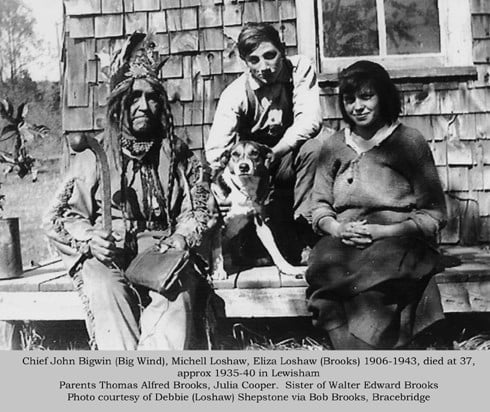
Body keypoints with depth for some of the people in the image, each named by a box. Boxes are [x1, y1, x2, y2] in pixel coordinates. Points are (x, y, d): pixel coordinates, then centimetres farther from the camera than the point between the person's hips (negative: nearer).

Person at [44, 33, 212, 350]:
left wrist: (180, 240, -15)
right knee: (105, 290, -33)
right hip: (106, 256, 0)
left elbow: (196, 211, 7)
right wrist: (90, 238, -12)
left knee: (178, 294, -32)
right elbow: (66, 214, 9)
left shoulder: (178, 156, 14)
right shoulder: (94, 155, 12)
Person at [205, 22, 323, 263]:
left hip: (290, 158, 0)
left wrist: (274, 153, -38)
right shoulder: (235, 94, -16)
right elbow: (215, 150, -26)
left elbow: (310, 120, -25)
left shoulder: (300, 69, -13)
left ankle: (305, 223, -22)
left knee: (313, 148, -31)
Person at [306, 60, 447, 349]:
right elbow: (320, 207, 19)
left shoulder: (410, 142, 6)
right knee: (323, 267, -31)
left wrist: (381, 231, -12)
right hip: (343, 243, 3)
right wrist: (336, 228, -5)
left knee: (372, 280, -36)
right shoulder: (333, 147, 18)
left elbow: (434, 215, 1)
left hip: (398, 240, -3)